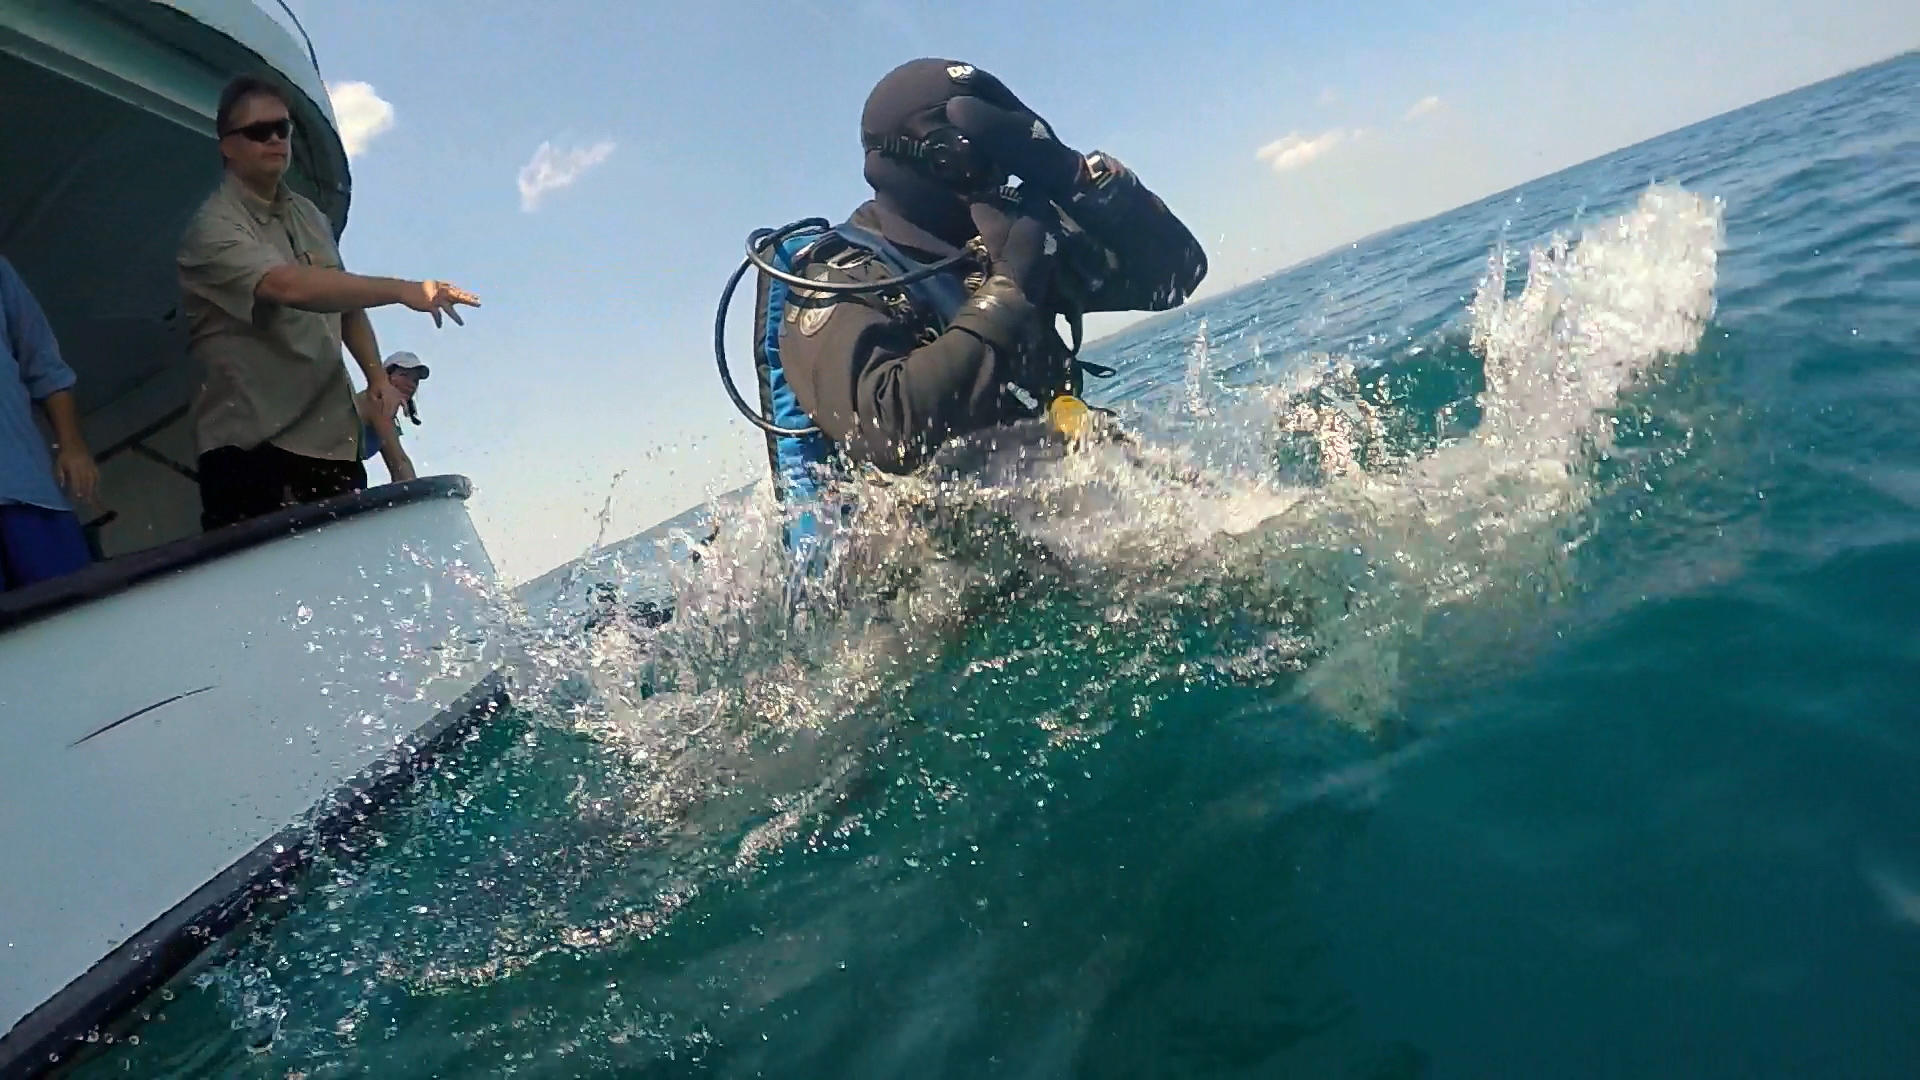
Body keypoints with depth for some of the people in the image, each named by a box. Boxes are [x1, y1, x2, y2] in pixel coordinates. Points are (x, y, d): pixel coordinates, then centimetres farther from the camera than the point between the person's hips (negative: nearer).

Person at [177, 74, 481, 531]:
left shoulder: (309, 216, 17)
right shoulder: (214, 227, -9)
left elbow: (344, 300, 25)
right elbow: (291, 287, -27)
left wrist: (376, 373, 10)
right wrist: (403, 290, -34)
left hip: (331, 438, 7)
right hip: (250, 446, -6)